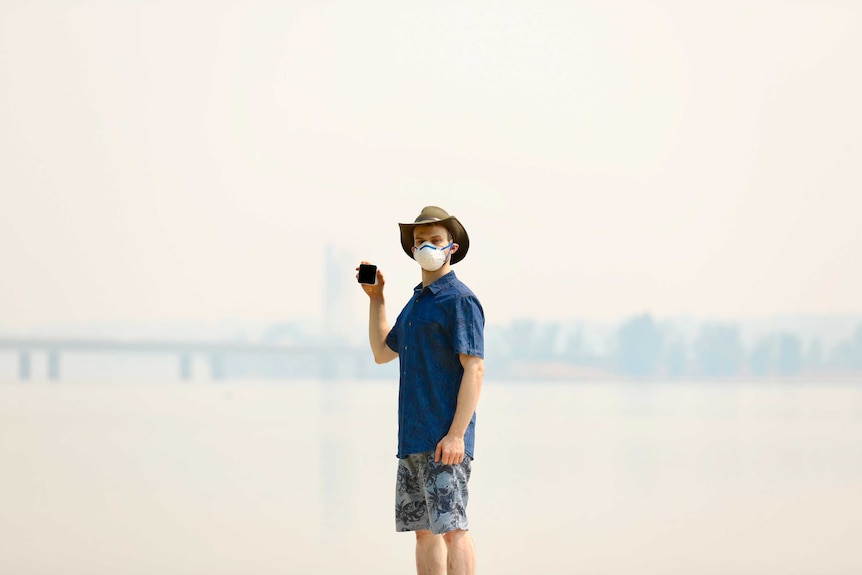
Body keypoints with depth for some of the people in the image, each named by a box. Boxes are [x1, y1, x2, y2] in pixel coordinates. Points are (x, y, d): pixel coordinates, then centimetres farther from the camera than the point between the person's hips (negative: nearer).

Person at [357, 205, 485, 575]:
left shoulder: (459, 300, -8)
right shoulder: (415, 302, 19)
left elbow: (474, 369, -15)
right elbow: (382, 352, 31)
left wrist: (457, 434, -22)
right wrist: (375, 297, 22)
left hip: (444, 442, -9)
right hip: (412, 440, 9)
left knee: (451, 527, -12)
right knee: (423, 530, 8)